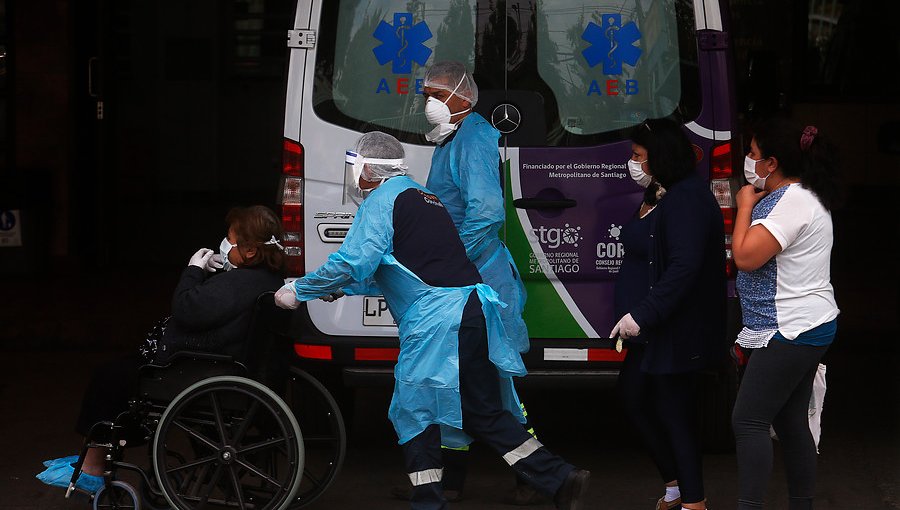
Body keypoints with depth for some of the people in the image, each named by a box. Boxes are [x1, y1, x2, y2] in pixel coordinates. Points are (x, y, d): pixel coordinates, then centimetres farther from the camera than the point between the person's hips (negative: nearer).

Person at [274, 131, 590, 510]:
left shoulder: (382, 199, -3)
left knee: (414, 411, 2)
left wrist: (298, 291, -3)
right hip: (471, 309, 9)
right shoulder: (422, 196, 25)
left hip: (436, 319, -9)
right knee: (484, 412, 12)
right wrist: (342, 289, 32)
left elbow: (352, 262, -13)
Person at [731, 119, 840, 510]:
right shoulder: (799, 196, 15)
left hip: (790, 331, -11)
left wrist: (746, 205, -12)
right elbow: (752, 251, 23)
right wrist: (754, 202, 11)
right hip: (805, 328, 11)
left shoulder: (791, 202, -19)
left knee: (749, 421, -10)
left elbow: (745, 256, -23)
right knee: (791, 422, 13)